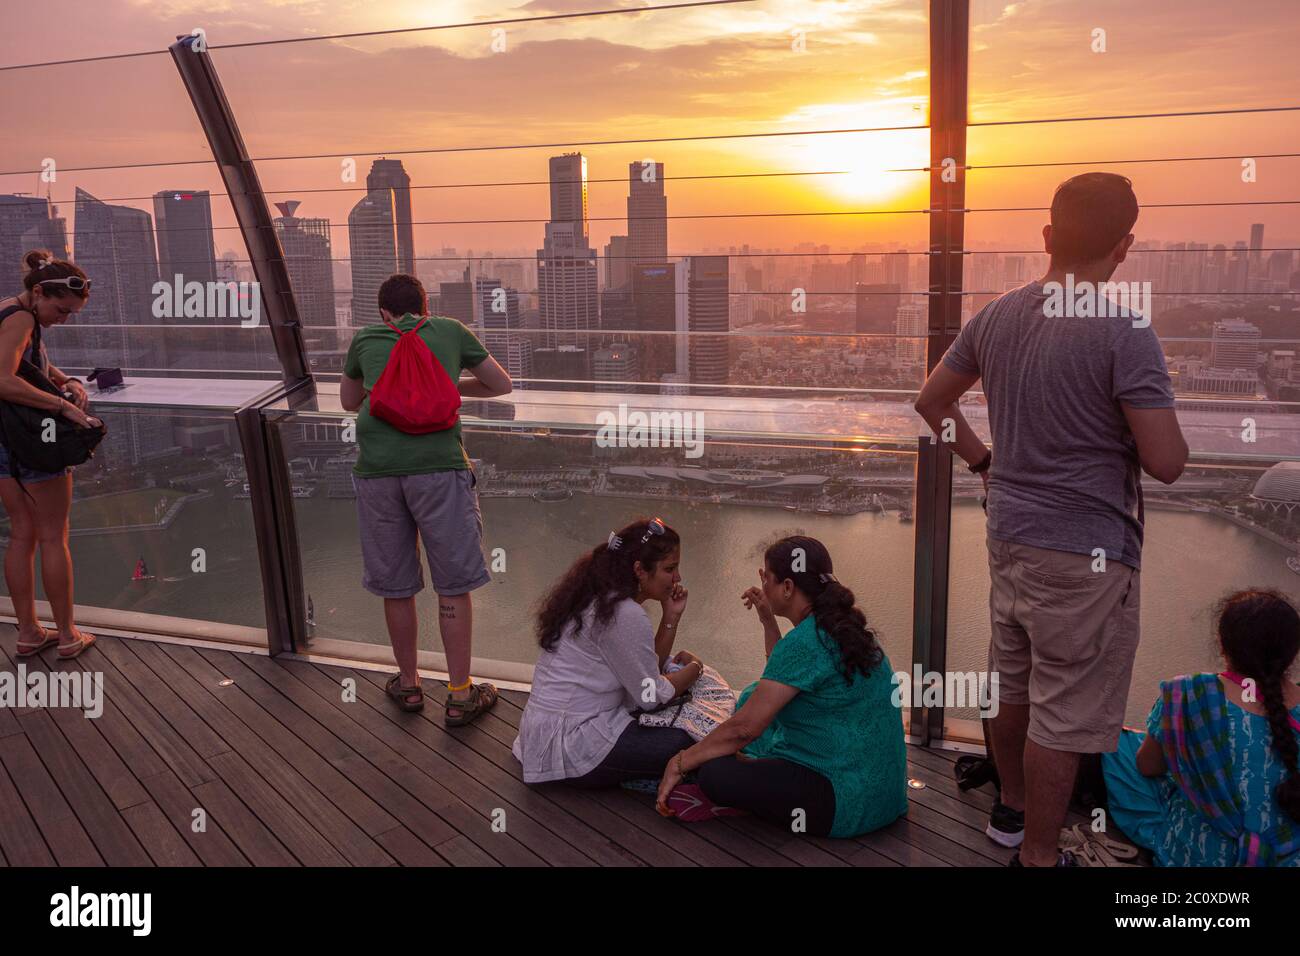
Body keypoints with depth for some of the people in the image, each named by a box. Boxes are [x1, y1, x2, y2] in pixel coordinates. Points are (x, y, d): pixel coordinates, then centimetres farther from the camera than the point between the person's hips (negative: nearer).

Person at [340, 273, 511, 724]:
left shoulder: (365, 339, 19)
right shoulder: (451, 331, 16)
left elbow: (349, 402, 34)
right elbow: (501, 385, 26)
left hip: (377, 468, 2)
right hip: (438, 463, -2)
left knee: (394, 586, 14)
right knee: (454, 584, 8)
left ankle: (408, 683, 31)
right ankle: (460, 695, 15)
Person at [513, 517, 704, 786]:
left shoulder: (599, 596, 7)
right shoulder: (625, 615, -22)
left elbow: (649, 667, 11)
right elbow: (652, 696, -13)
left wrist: (671, 616, 0)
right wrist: (694, 668, 4)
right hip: (571, 749, -10)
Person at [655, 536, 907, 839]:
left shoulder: (804, 641, -20)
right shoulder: (839, 628, 8)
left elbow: (743, 727, -19)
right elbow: (789, 675, 27)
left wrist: (680, 763, -8)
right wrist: (768, 619, 19)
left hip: (848, 802, -10)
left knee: (714, 773, -19)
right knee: (756, 694, 20)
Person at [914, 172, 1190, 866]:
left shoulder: (997, 316, 2)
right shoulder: (1125, 334, -18)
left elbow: (932, 401, 14)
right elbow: (1166, 463, -19)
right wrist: (1161, 425, 1)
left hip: (1010, 534, 8)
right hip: (1086, 554, -7)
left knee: (1012, 683, 22)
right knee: (1064, 715, 5)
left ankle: (1012, 808, 42)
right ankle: (1037, 855, 18)